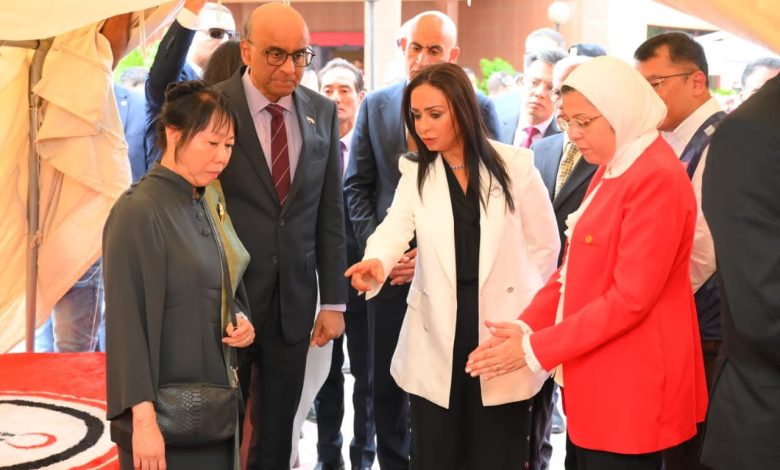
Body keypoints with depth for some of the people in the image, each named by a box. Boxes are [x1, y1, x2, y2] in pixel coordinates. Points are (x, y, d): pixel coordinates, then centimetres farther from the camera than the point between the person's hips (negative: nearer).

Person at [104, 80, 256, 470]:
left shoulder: (210, 203, 8)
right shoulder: (139, 211, -15)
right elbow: (127, 322, -18)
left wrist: (242, 321, -2)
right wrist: (143, 418, -21)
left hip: (214, 405, 7)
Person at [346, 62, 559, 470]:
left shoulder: (515, 165, -2)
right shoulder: (415, 172, 4)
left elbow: (545, 245, 4)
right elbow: (396, 226, -15)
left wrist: (518, 303, 5)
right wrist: (376, 261, -35)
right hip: (438, 341, 2)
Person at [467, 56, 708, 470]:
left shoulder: (658, 179, -18)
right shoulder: (610, 170, 13)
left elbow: (630, 299, -22)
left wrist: (535, 349, -18)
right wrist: (525, 327, -1)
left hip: (628, 390, -9)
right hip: (594, 382, 9)